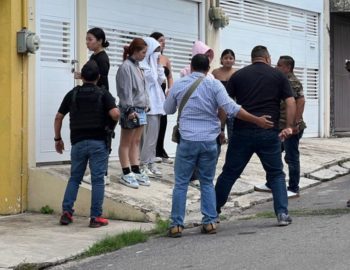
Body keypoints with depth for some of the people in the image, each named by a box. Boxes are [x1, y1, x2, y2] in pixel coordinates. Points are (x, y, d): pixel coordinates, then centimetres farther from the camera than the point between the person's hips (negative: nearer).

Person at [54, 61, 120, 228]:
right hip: (98, 142, -3)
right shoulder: (103, 94, -1)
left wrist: (58, 139, 18)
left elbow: (59, 117, 8)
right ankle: (96, 217, -1)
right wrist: (117, 110, 10)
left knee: (74, 178, 14)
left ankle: (66, 212, 7)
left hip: (78, 142, 3)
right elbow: (115, 115, -14)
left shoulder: (73, 94, 8)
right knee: (97, 180, 1)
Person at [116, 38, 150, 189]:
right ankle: (126, 174, 2)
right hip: (131, 110, -9)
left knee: (136, 142, 11)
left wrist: (145, 104, 17)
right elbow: (125, 90, -17)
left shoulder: (137, 66, 14)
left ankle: (136, 171, 16)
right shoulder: (126, 67, -13)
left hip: (141, 109, 9)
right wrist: (129, 109, -20)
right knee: (126, 143, -1)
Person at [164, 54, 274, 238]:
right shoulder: (214, 84, -2)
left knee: (181, 183, 6)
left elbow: (168, 110, 17)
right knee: (207, 183, 14)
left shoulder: (178, 85, 3)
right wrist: (258, 120, -10)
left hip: (187, 141, 0)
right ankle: (209, 222, 9)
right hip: (209, 141, 1)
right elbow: (232, 109, -12)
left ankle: (176, 225, 4)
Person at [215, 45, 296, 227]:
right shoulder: (278, 75, 8)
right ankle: (282, 213, 4)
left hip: (242, 132, 1)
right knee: (276, 174, 11)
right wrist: (289, 126, 8)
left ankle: (213, 211, 19)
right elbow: (290, 102, 1)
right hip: (269, 133, -1)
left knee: (229, 173, 10)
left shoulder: (238, 75, 8)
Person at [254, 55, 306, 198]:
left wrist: (295, 124, -26)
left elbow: (301, 101, -23)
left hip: (291, 128, -10)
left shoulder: (292, 82, -14)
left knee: (291, 158, -1)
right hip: (280, 127, 10)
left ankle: (294, 189, 7)